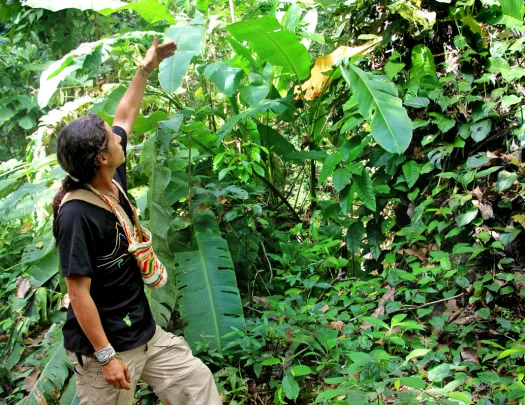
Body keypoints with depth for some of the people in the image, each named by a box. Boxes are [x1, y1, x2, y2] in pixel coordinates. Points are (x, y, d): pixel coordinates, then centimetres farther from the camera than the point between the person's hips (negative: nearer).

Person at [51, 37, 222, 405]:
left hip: (145, 331, 8)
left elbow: (126, 116, 14)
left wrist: (146, 69, 19)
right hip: (103, 346, -8)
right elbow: (79, 292, -23)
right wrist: (106, 356, -22)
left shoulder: (112, 179, -2)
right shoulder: (77, 214, -26)